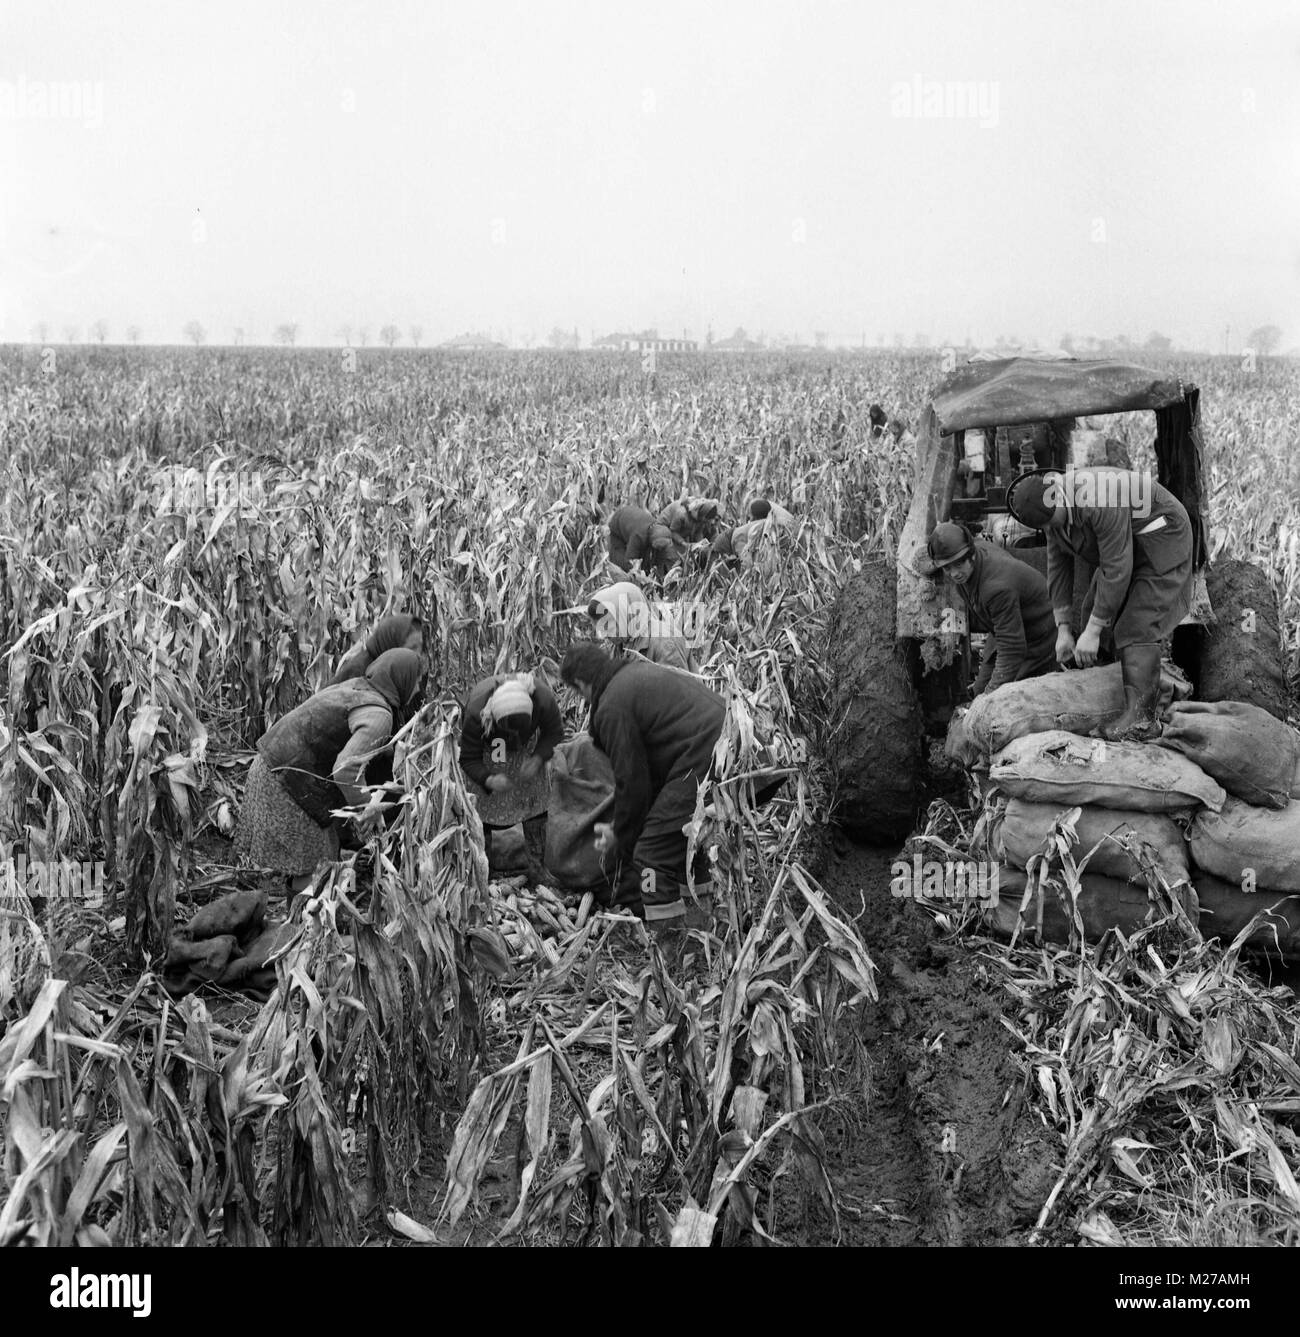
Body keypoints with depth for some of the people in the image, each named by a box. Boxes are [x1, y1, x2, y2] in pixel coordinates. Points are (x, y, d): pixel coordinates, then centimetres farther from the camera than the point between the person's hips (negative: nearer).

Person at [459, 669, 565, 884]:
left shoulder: (543, 698, -40)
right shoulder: (475, 712, -42)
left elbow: (554, 733, -18)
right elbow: (469, 760, -28)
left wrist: (538, 759, -36)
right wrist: (488, 780, -47)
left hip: (527, 747, 2)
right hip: (487, 748, -1)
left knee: (534, 802, -1)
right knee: (484, 804, -5)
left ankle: (538, 870, 13)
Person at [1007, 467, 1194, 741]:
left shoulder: (1099, 503, -36)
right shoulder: (1053, 513, -8)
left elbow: (1116, 571, -34)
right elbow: (1058, 569, -1)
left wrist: (1092, 632, -28)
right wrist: (1063, 629, -4)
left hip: (1160, 542, -9)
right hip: (1120, 550, 9)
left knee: (1138, 626, -19)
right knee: (1095, 612, 6)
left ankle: (1142, 718, -24)